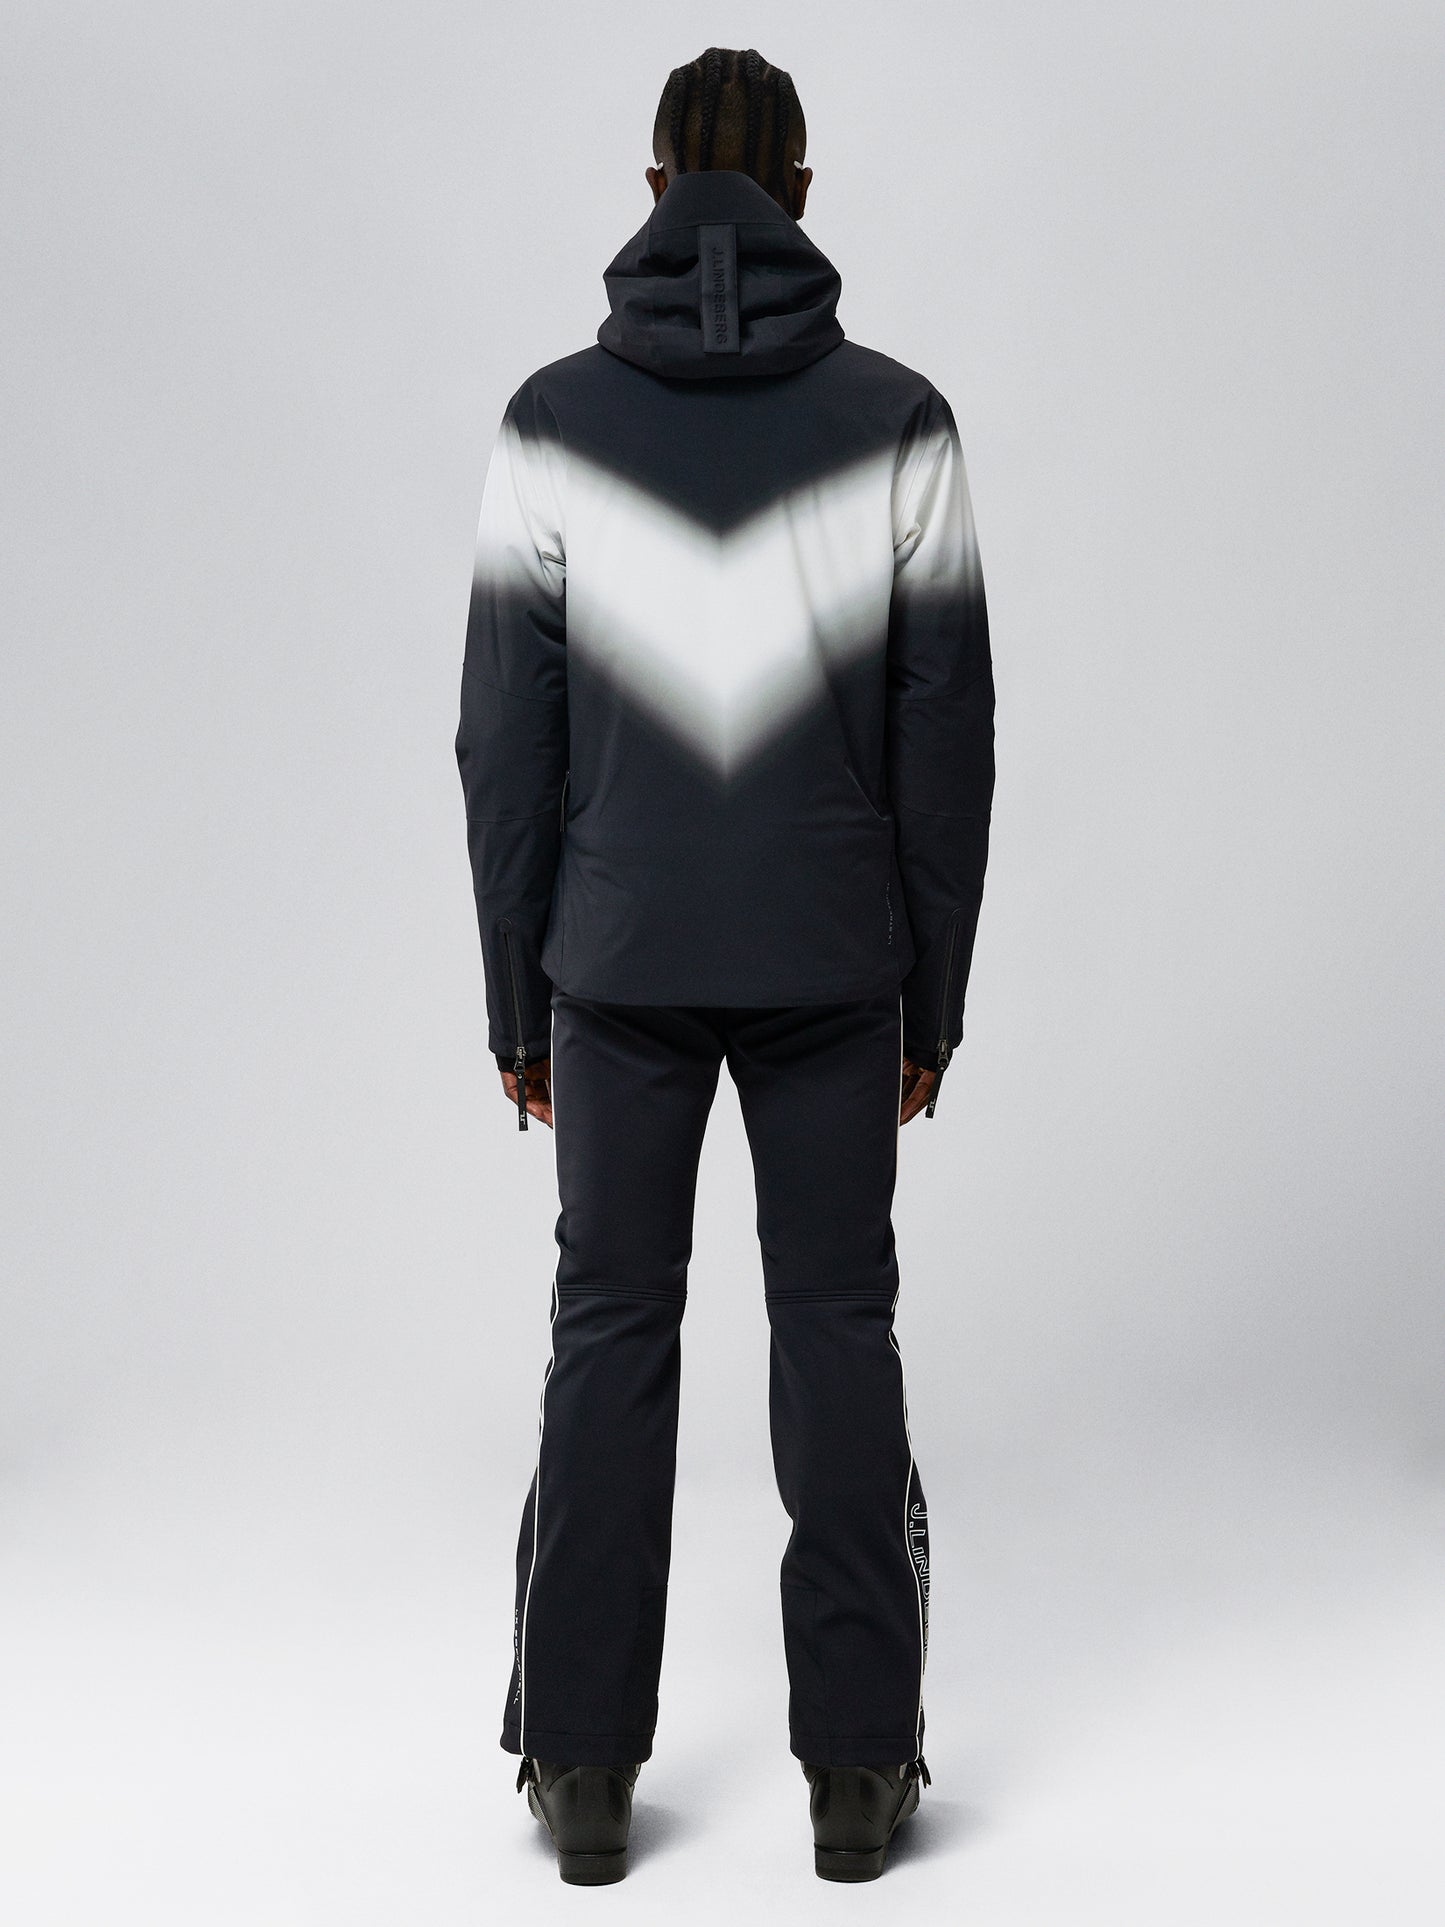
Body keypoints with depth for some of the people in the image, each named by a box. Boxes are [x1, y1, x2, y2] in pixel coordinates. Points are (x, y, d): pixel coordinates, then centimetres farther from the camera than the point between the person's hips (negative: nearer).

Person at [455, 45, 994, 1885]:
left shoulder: (555, 418, -4)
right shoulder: (898, 419, -4)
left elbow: (505, 735, -3)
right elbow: (947, 733, -3)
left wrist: (518, 996, 6)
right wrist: (933, 995, 6)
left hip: (618, 962, 0)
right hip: (831, 961, 0)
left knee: (611, 1330, 10)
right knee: (838, 1328, 9)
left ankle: (583, 1767, 16)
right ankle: (856, 1765, 14)